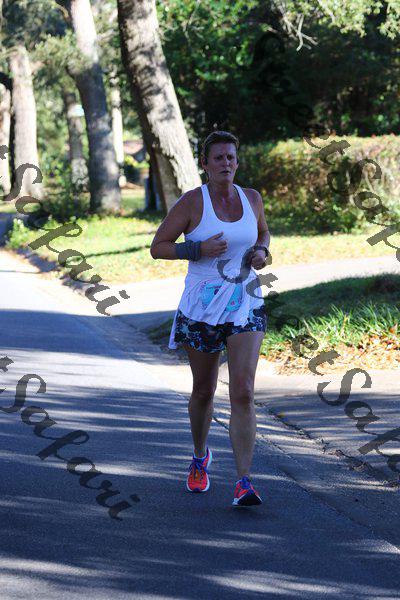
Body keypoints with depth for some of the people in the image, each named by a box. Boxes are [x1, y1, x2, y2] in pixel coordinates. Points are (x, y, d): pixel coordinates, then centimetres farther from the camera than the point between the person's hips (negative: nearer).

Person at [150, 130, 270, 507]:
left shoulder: (251, 198, 2)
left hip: (245, 309, 1)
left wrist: (261, 252, -1)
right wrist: (199, 249, -20)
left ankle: (244, 483, -16)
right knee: (204, 391, 15)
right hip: (201, 308, -1)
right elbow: (157, 247, -6)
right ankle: (200, 457, 44)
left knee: (243, 392, -14)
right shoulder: (191, 202, -9)